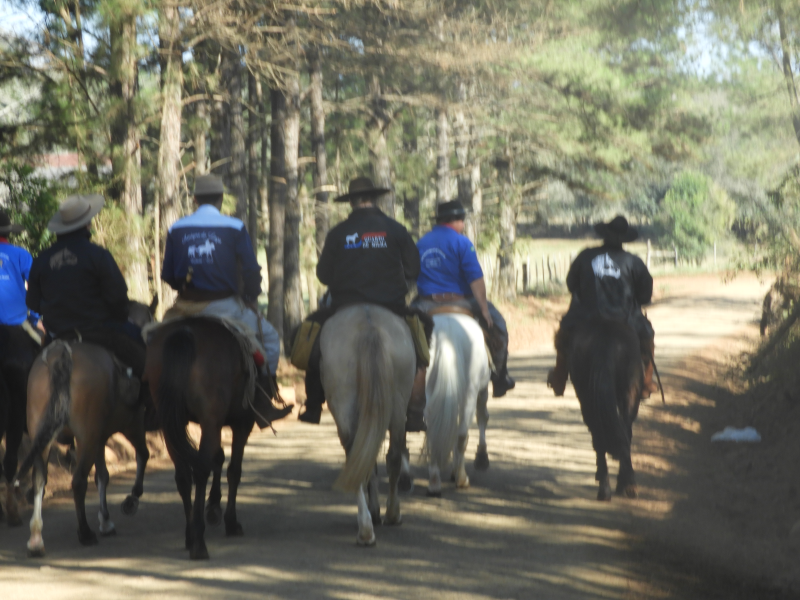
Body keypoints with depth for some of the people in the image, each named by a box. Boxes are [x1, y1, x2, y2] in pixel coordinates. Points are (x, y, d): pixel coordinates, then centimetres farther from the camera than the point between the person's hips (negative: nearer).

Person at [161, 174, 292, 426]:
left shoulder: (177, 229, 5)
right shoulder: (234, 228, -3)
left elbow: (167, 274, 5)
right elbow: (251, 271, -6)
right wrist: (250, 299, 11)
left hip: (188, 308, 3)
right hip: (225, 305, -3)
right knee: (268, 336, 14)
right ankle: (262, 402, 6)